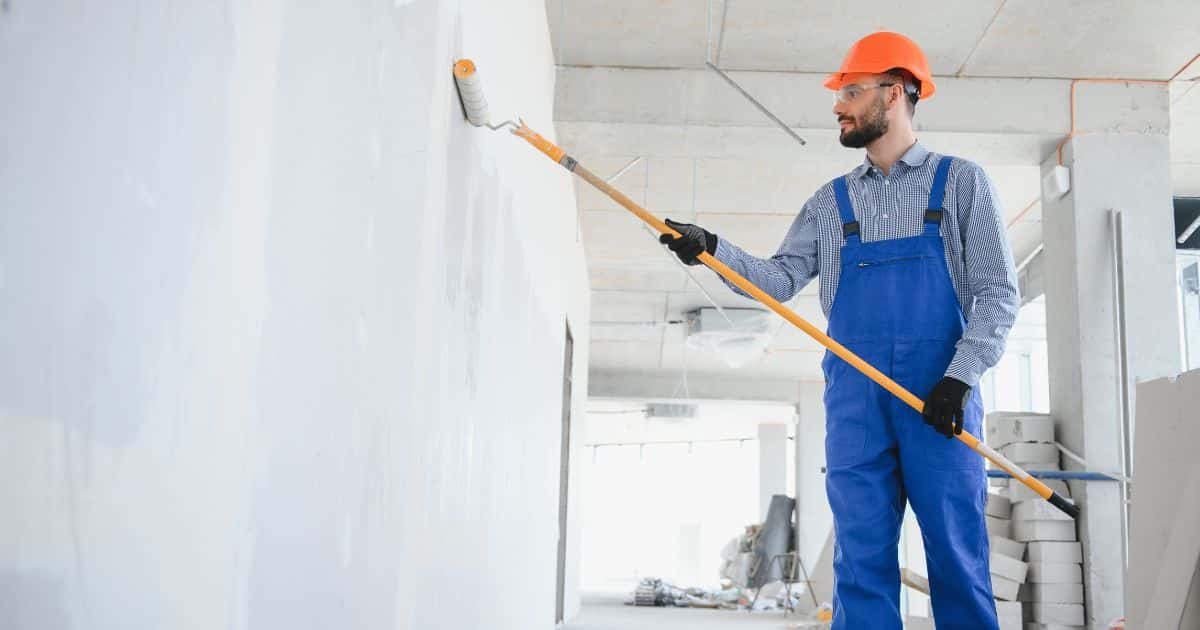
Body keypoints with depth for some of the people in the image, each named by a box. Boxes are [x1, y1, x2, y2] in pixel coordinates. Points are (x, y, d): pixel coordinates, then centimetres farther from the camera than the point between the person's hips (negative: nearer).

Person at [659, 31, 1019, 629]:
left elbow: (997, 292, 1)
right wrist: (713, 249, -6)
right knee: (861, 557, 2)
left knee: (958, 556, -4)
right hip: (855, 394, 3)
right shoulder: (830, 202, 18)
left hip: (941, 396, -3)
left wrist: (960, 377, -11)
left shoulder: (961, 182, 8)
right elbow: (781, 280, 10)